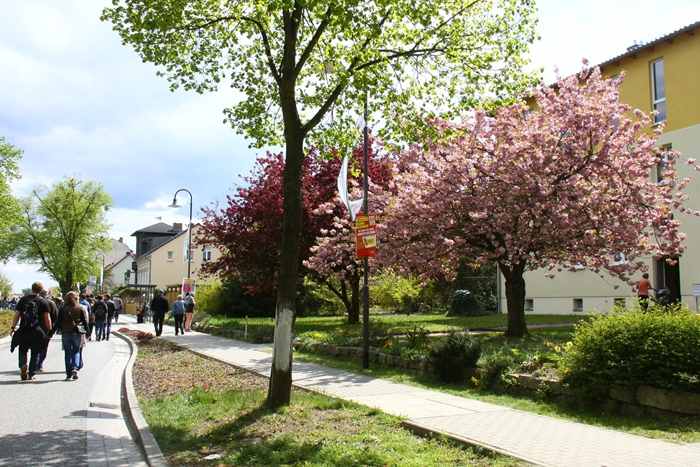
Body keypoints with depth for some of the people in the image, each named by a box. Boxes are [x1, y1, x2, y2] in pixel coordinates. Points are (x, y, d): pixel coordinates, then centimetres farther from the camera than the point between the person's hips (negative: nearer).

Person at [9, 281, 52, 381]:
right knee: (35, 353, 9)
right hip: (37, 332, -1)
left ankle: (23, 365, -13)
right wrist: (49, 330, 5)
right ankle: (32, 374, 8)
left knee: (23, 351, 14)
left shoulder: (23, 300, 2)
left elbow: (16, 315, 3)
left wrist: (13, 327, 12)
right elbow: (47, 318, -4)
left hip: (23, 331, 1)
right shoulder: (43, 302, -2)